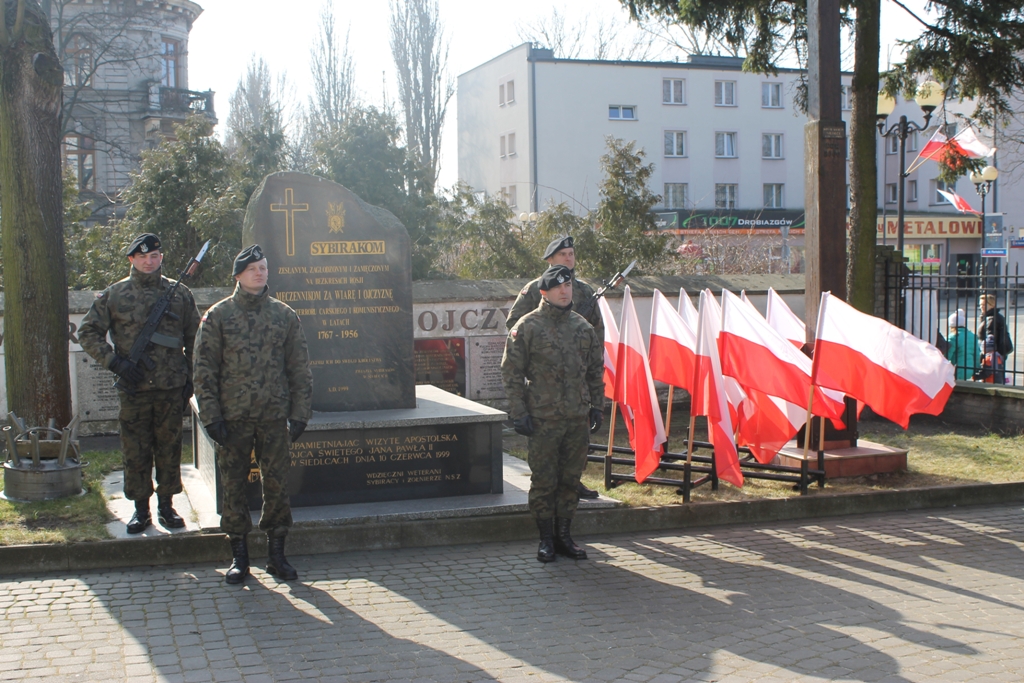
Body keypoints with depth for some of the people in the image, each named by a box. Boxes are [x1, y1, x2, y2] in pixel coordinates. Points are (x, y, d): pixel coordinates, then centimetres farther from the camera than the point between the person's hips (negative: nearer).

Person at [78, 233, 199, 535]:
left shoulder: (179, 293, 5)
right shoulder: (114, 295, 2)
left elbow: (194, 338, 12)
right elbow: (88, 333, 4)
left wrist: (190, 377, 6)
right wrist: (115, 362, -8)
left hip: (172, 388, 1)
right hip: (133, 388, 0)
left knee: (169, 450, 7)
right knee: (135, 453, 5)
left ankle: (166, 506, 19)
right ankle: (141, 509, 17)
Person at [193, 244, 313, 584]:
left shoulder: (284, 315, 6)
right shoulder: (218, 315, 1)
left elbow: (299, 368, 8)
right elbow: (205, 370, 0)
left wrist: (299, 413, 2)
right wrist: (211, 416, -7)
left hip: (274, 416, 1)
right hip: (233, 417, -1)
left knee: (276, 483, 4)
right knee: (233, 485, 4)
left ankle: (276, 554, 15)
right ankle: (239, 555, 16)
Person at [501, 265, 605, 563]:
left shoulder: (583, 327, 10)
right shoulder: (528, 326, -4)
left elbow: (596, 370, 18)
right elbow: (511, 372, -5)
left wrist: (596, 406, 11)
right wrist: (519, 413, -10)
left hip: (578, 418, 4)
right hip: (543, 419, -4)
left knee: (570, 479, 10)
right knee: (544, 481, 1)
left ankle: (563, 536, 21)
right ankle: (546, 539, 13)